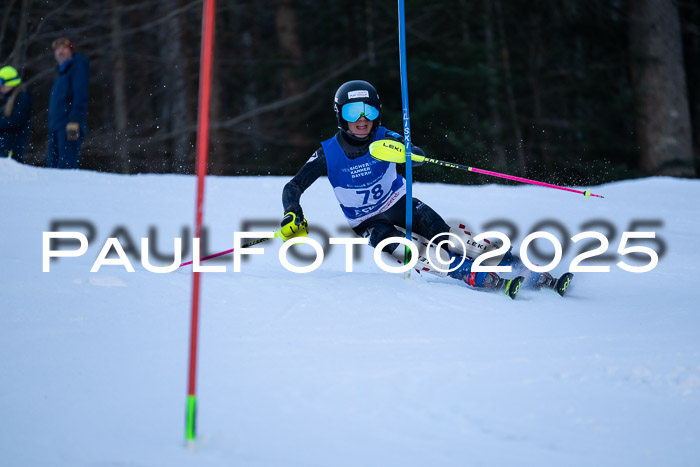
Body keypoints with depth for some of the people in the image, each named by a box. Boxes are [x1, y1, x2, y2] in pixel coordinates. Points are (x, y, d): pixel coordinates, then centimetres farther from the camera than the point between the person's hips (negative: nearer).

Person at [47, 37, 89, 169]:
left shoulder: (79, 65, 1)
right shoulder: (63, 71, 26)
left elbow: (81, 95, -12)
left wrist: (74, 120, -22)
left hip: (69, 128, -9)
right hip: (56, 128, 9)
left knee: (66, 166, -18)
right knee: (52, 165, 2)